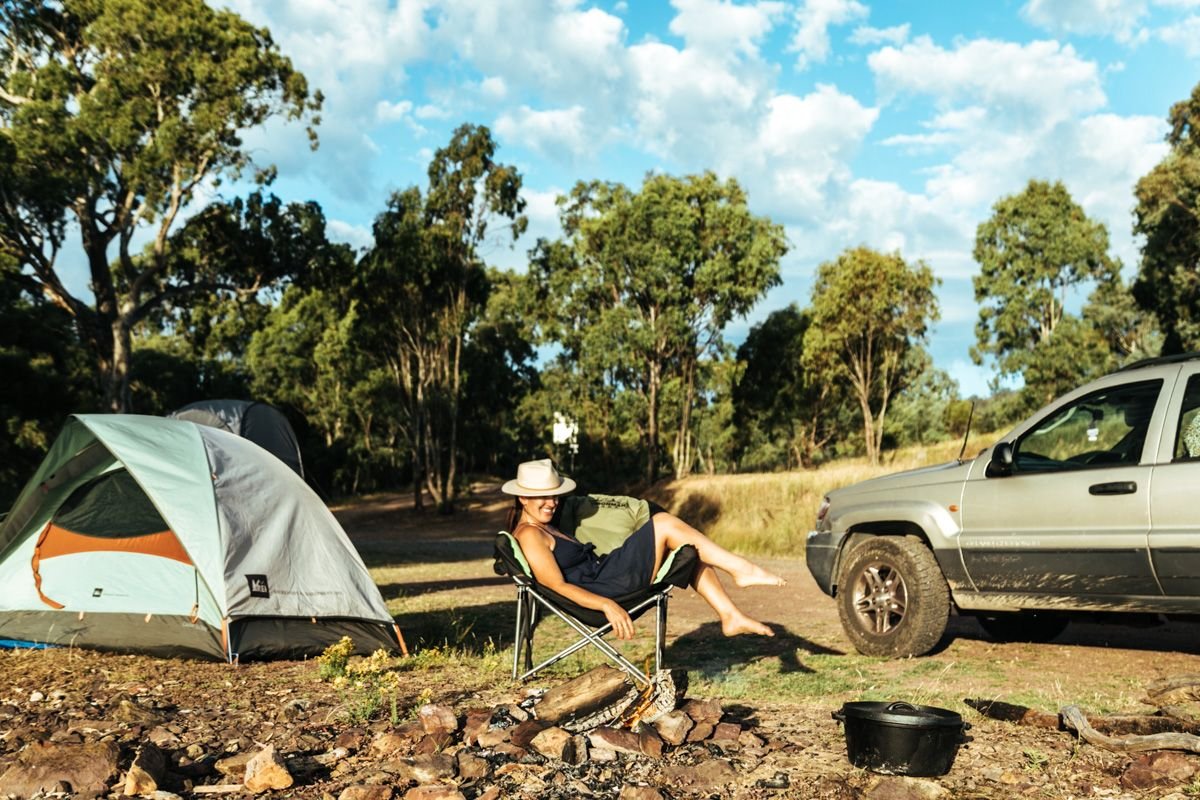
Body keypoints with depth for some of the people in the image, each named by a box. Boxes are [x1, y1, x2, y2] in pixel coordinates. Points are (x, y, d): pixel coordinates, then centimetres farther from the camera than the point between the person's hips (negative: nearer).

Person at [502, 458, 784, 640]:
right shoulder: (529, 534, -12)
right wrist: (607, 605, -31)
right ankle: (742, 570, -8)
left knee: (688, 550, 6)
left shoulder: (544, 528, 20)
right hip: (602, 590, -10)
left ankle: (730, 616, 4)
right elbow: (557, 585, -22)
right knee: (664, 523, -11)